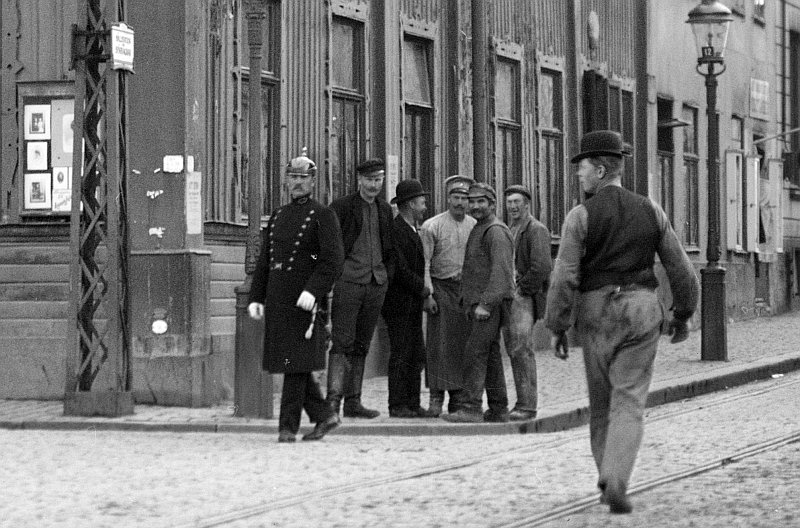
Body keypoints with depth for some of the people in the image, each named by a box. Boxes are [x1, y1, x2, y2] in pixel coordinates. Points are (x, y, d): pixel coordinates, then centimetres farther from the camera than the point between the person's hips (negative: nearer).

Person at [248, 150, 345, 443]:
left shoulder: (323, 216, -3)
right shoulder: (278, 217, 16)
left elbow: (333, 259, -13)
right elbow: (264, 261, 17)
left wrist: (313, 289, -24)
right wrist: (256, 298, 8)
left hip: (304, 301, -7)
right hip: (278, 302, 7)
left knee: (296, 363, -7)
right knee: (286, 361, 8)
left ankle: (288, 426, -3)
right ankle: (324, 416, 20)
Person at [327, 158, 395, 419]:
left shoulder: (385, 210, 15)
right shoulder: (341, 207, -3)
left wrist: (387, 275, 11)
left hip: (376, 282, 6)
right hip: (348, 280, -6)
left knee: (362, 345, 8)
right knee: (342, 342, -13)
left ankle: (353, 402, 11)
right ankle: (333, 399, -18)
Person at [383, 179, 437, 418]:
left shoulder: (412, 230, 19)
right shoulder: (395, 230, -13)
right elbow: (399, 267, -20)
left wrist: (422, 287, 7)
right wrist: (421, 287, -12)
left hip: (413, 302, 10)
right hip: (399, 303, -10)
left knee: (417, 356, 8)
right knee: (400, 354, -7)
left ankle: (412, 403, 11)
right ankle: (397, 405, -5)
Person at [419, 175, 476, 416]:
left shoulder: (475, 227, 9)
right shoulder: (431, 226, -2)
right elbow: (424, 263, -4)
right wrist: (427, 294, -11)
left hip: (467, 291, 3)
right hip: (441, 289, -3)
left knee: (463, 345, 3)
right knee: (438, 344, -7)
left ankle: (458, 397, 10)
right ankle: (436, 398, -6)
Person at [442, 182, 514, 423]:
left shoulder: (496, 231, -12)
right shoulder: (478, 230, 20)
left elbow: (500, 271, -20)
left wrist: (486, 304, -24)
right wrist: (467, 301, 19)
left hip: (490, 304, -10)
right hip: (478, 303, 10)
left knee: (475, 352, -14)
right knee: (490, 354, 11)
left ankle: (472, 408, -17)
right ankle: (499, 410, 14)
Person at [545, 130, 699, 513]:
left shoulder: (581, 216, -7)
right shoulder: (650, 211, 3)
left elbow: (564, 278, -12)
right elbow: (681, 269, 6)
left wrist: (556, 328, -4)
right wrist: (682, 315, 19)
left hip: (596, 313, -1)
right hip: (641, 311, 1)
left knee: (602, 404, 15)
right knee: (629, 403, -2)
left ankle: (609, 480, 22)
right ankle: (616, 483, -20)